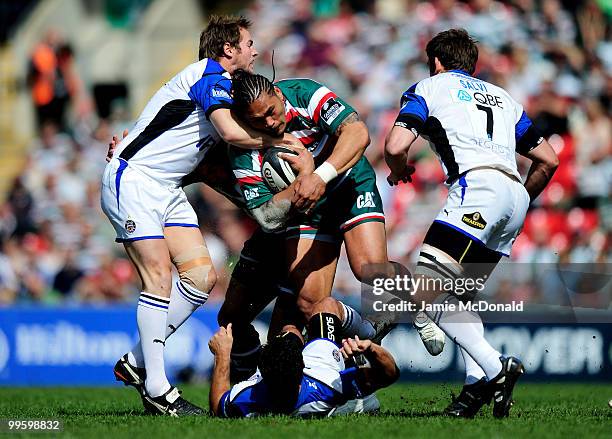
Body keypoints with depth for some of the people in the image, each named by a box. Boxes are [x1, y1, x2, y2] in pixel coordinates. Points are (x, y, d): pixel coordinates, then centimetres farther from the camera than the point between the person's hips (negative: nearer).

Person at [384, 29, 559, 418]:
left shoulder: (430, 87, 15)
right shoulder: (501, 96, 32)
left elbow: (396, 146, 0)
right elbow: (549, 160, 27)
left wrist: (400, 172, 22)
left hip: (477, 186, -7)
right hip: (514, 197, 7)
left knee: (425, 292, -12)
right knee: (456, 296, 16)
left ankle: (495, 368, -26)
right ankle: (477, 385, -2)